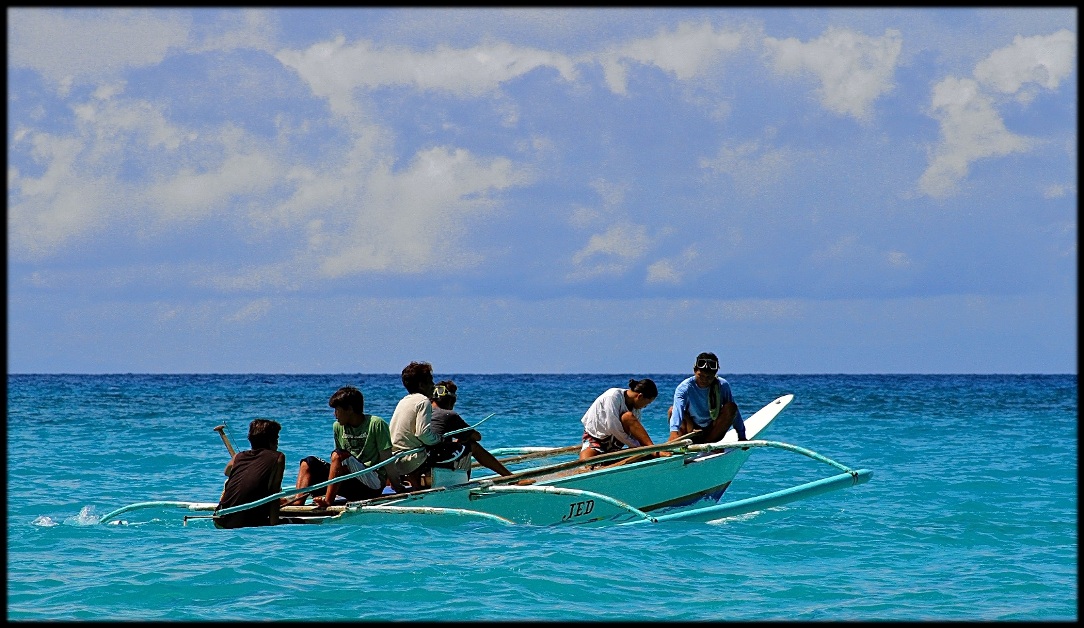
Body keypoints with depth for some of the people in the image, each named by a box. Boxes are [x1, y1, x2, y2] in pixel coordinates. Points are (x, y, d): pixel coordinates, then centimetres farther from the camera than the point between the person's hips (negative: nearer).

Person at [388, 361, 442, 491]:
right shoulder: (423, 401, -9)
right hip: (410, 460, -8)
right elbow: (423, 433, -19)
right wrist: (439, 438, -2)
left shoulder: (403, 401, 17)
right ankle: (415, 477, -6)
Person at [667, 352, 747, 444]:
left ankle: (708, 441, -26)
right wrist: (674, 431, -52)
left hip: (714, 432, 1)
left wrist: (741, 437, -7)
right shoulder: (684, 388, -17)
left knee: (731, 407, -23)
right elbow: (677, 410, -34)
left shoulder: (723, 386, -10)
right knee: (671, 410, -24)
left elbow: (734, 412, -4)